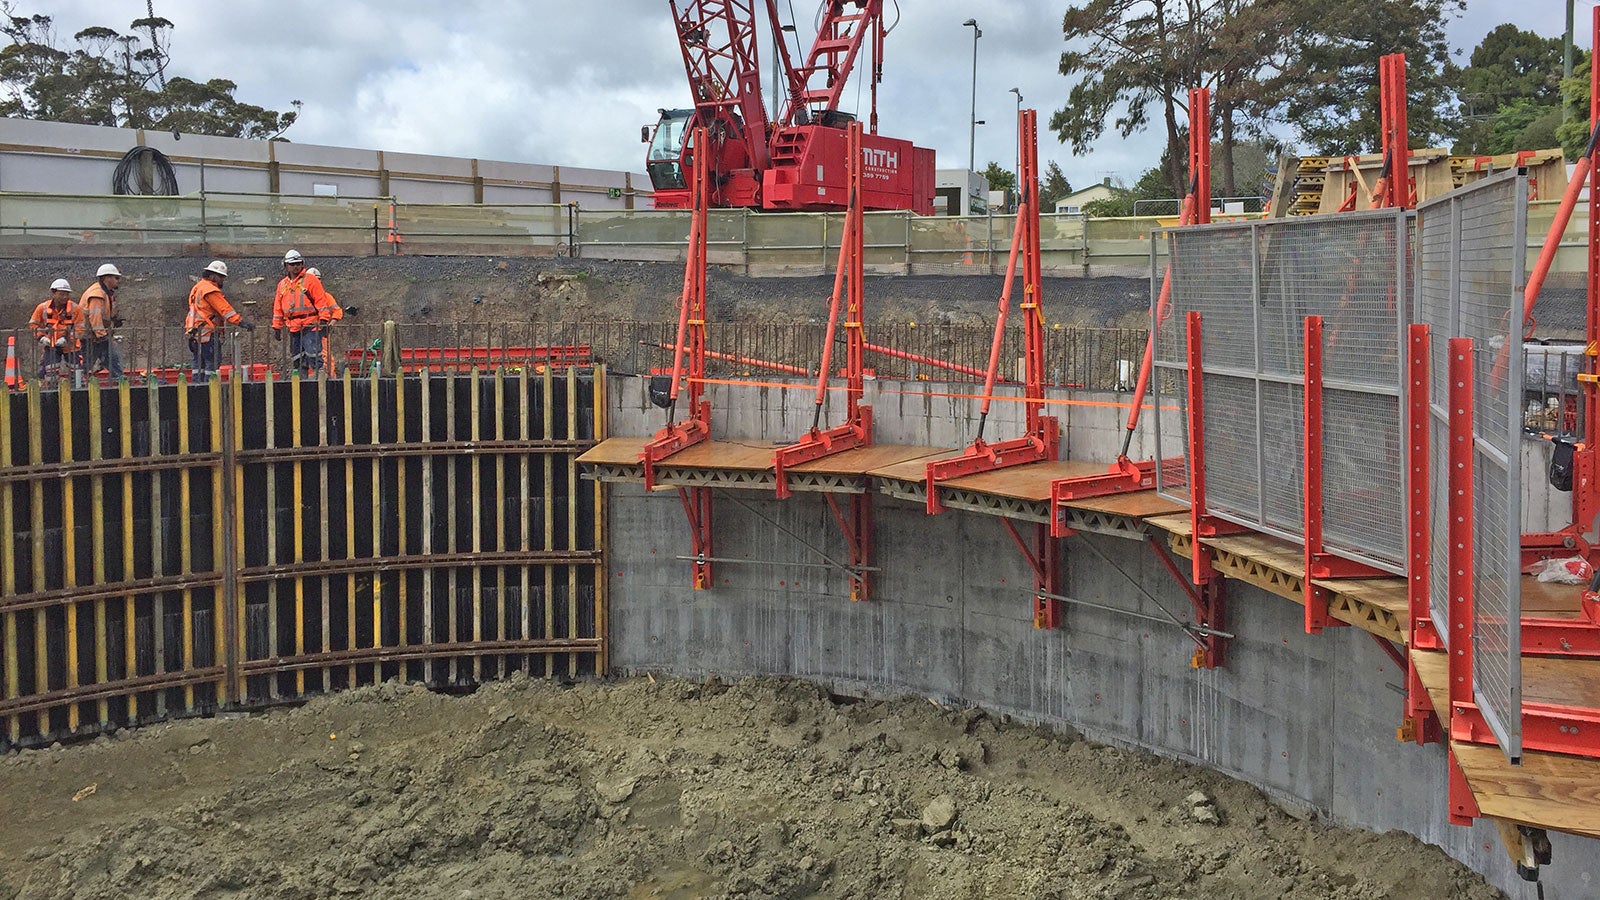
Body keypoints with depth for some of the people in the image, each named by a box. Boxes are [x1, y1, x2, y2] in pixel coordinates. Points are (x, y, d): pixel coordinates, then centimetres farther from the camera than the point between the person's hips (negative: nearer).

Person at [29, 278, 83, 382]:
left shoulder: (75, 309, -7)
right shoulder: (43, 308, -3)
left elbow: (79, 328, -8)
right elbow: (33, 324, 7)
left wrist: (66, 339, -20)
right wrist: (41, 337, -8)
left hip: (70, 346, 0)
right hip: (51, 346, 0)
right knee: (50, 373, -6)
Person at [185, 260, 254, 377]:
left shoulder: (198, 287, 21)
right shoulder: (210, 290, -12)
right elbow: (225, 309, -20)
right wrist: (241, 322, -23)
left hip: (196, 334, 10)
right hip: (208, 333, -10)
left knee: (199, 363, 11)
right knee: (213, 363, -10)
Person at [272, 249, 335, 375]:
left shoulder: (310, 280, 0)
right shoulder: (282, 284, 17)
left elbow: (321, 300, -5)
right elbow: (278, 308, 22)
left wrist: (324, 320, -13)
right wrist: (276, 327, 18)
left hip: (311, 327, -6)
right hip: (293, 329, 6)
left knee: (313, 356, -15)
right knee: (297, 359, 9)